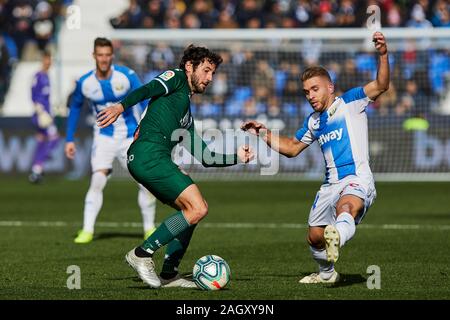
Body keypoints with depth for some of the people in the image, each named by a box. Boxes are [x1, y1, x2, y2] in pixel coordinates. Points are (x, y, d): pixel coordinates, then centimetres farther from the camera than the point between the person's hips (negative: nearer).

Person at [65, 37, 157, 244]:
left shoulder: (126, 76, -15)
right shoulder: (85, 83, -8)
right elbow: (75, 107, 10)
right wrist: (70, 139, 8)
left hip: (130, 136, 0)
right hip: (104, 136, 0)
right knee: (97, 180, -17)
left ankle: (149, 229, 12)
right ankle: (87, 231, -12)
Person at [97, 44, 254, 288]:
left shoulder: (186, 116, 33)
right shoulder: (176, 78, 10)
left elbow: (204, 158, 32)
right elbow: (148, 89, -11)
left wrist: (236, 157, 27)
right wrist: (121, 106, -28)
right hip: (149, 153, -9)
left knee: (191, 210, 15)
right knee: (198, 208, -13)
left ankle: (168, 274, 11)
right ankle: (143, 254, -10)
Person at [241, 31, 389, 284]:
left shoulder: (350, 103, -1)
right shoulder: (314, 121, 19)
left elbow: (381, 86, -15)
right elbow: (292, 148, 32)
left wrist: (383, 55, -32)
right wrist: (264, 133, 22)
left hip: (358, 180, -7)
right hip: (331, 185, 8)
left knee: (346, 208, -39)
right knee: (314, 237, 11)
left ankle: (337, 237, -72)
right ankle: (326, 274, 38)